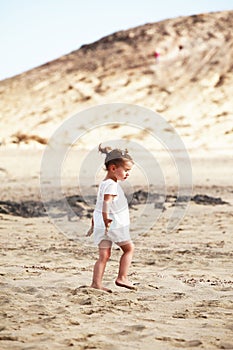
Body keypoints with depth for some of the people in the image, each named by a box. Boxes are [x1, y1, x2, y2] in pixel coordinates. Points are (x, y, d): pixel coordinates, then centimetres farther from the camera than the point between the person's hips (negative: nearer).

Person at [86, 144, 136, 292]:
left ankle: (96, 283, -2)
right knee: (129, 248, 9)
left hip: (101, 226, 8)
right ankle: (122, 277, 7)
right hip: (115, 225, -8)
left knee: (104, 255, 5)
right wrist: (106, 219, -40)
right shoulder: (111, 184, -15)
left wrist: (94, 224, 30)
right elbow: (106, 202, -30)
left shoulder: (104, 184, 17)